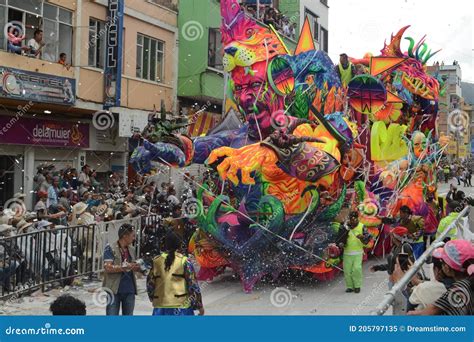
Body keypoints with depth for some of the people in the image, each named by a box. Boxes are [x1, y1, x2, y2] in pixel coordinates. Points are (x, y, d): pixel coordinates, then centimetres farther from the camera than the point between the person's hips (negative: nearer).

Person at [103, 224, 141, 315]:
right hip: (114, 290, -6)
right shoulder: (110, 248, -5)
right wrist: (125, 267, -21)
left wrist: (137, 267, -2)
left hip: (129, 290, 6)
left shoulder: (131, 250, 14)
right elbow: (108, 268, -15)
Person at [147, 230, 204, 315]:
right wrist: (199, 305, 2)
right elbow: (193, 285, -5)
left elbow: (150, 284, 9)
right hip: (181, 307, -3)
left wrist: (153, 299, 26)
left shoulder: (156, 261, 4)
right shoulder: (184, 261, -5)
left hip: (160, 307, 3)